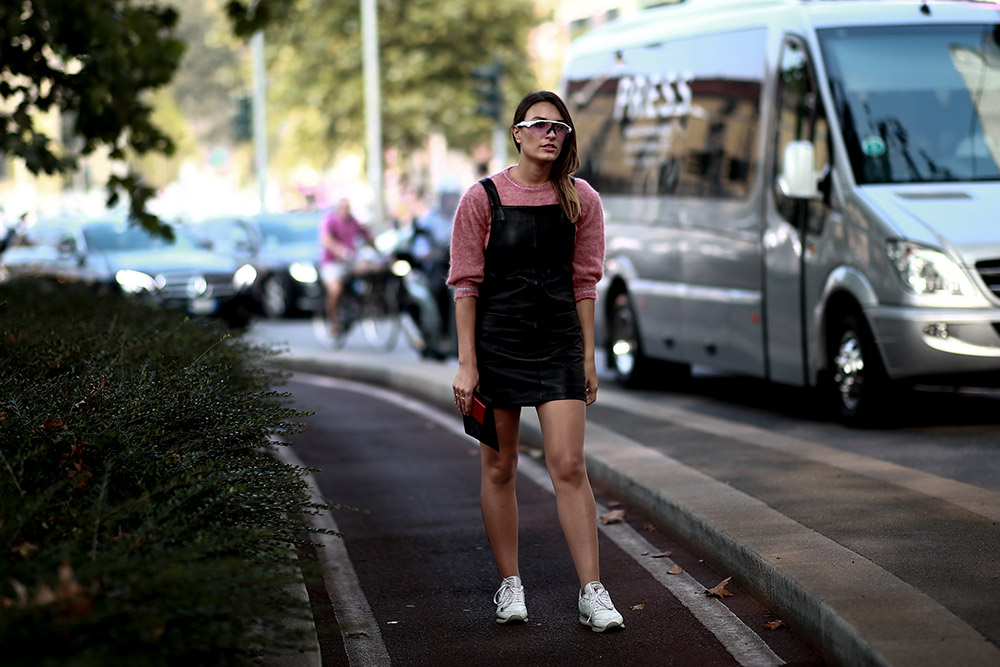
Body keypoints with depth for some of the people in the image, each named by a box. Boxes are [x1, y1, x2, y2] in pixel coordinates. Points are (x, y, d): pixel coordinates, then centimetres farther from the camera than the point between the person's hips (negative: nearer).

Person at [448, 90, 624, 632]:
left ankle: (591, 592, -4)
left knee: (569, 466, -7)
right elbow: (466, 283, -4)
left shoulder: (580, 201, 1)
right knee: (499, 469, 6)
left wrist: (588, 357, 6)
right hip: (497, 341, -1)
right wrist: (466, 363, -8)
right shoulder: (483, 198, -6)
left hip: (559, 342, 1)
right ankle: (509, 585, 18)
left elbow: (584, 281, 8)